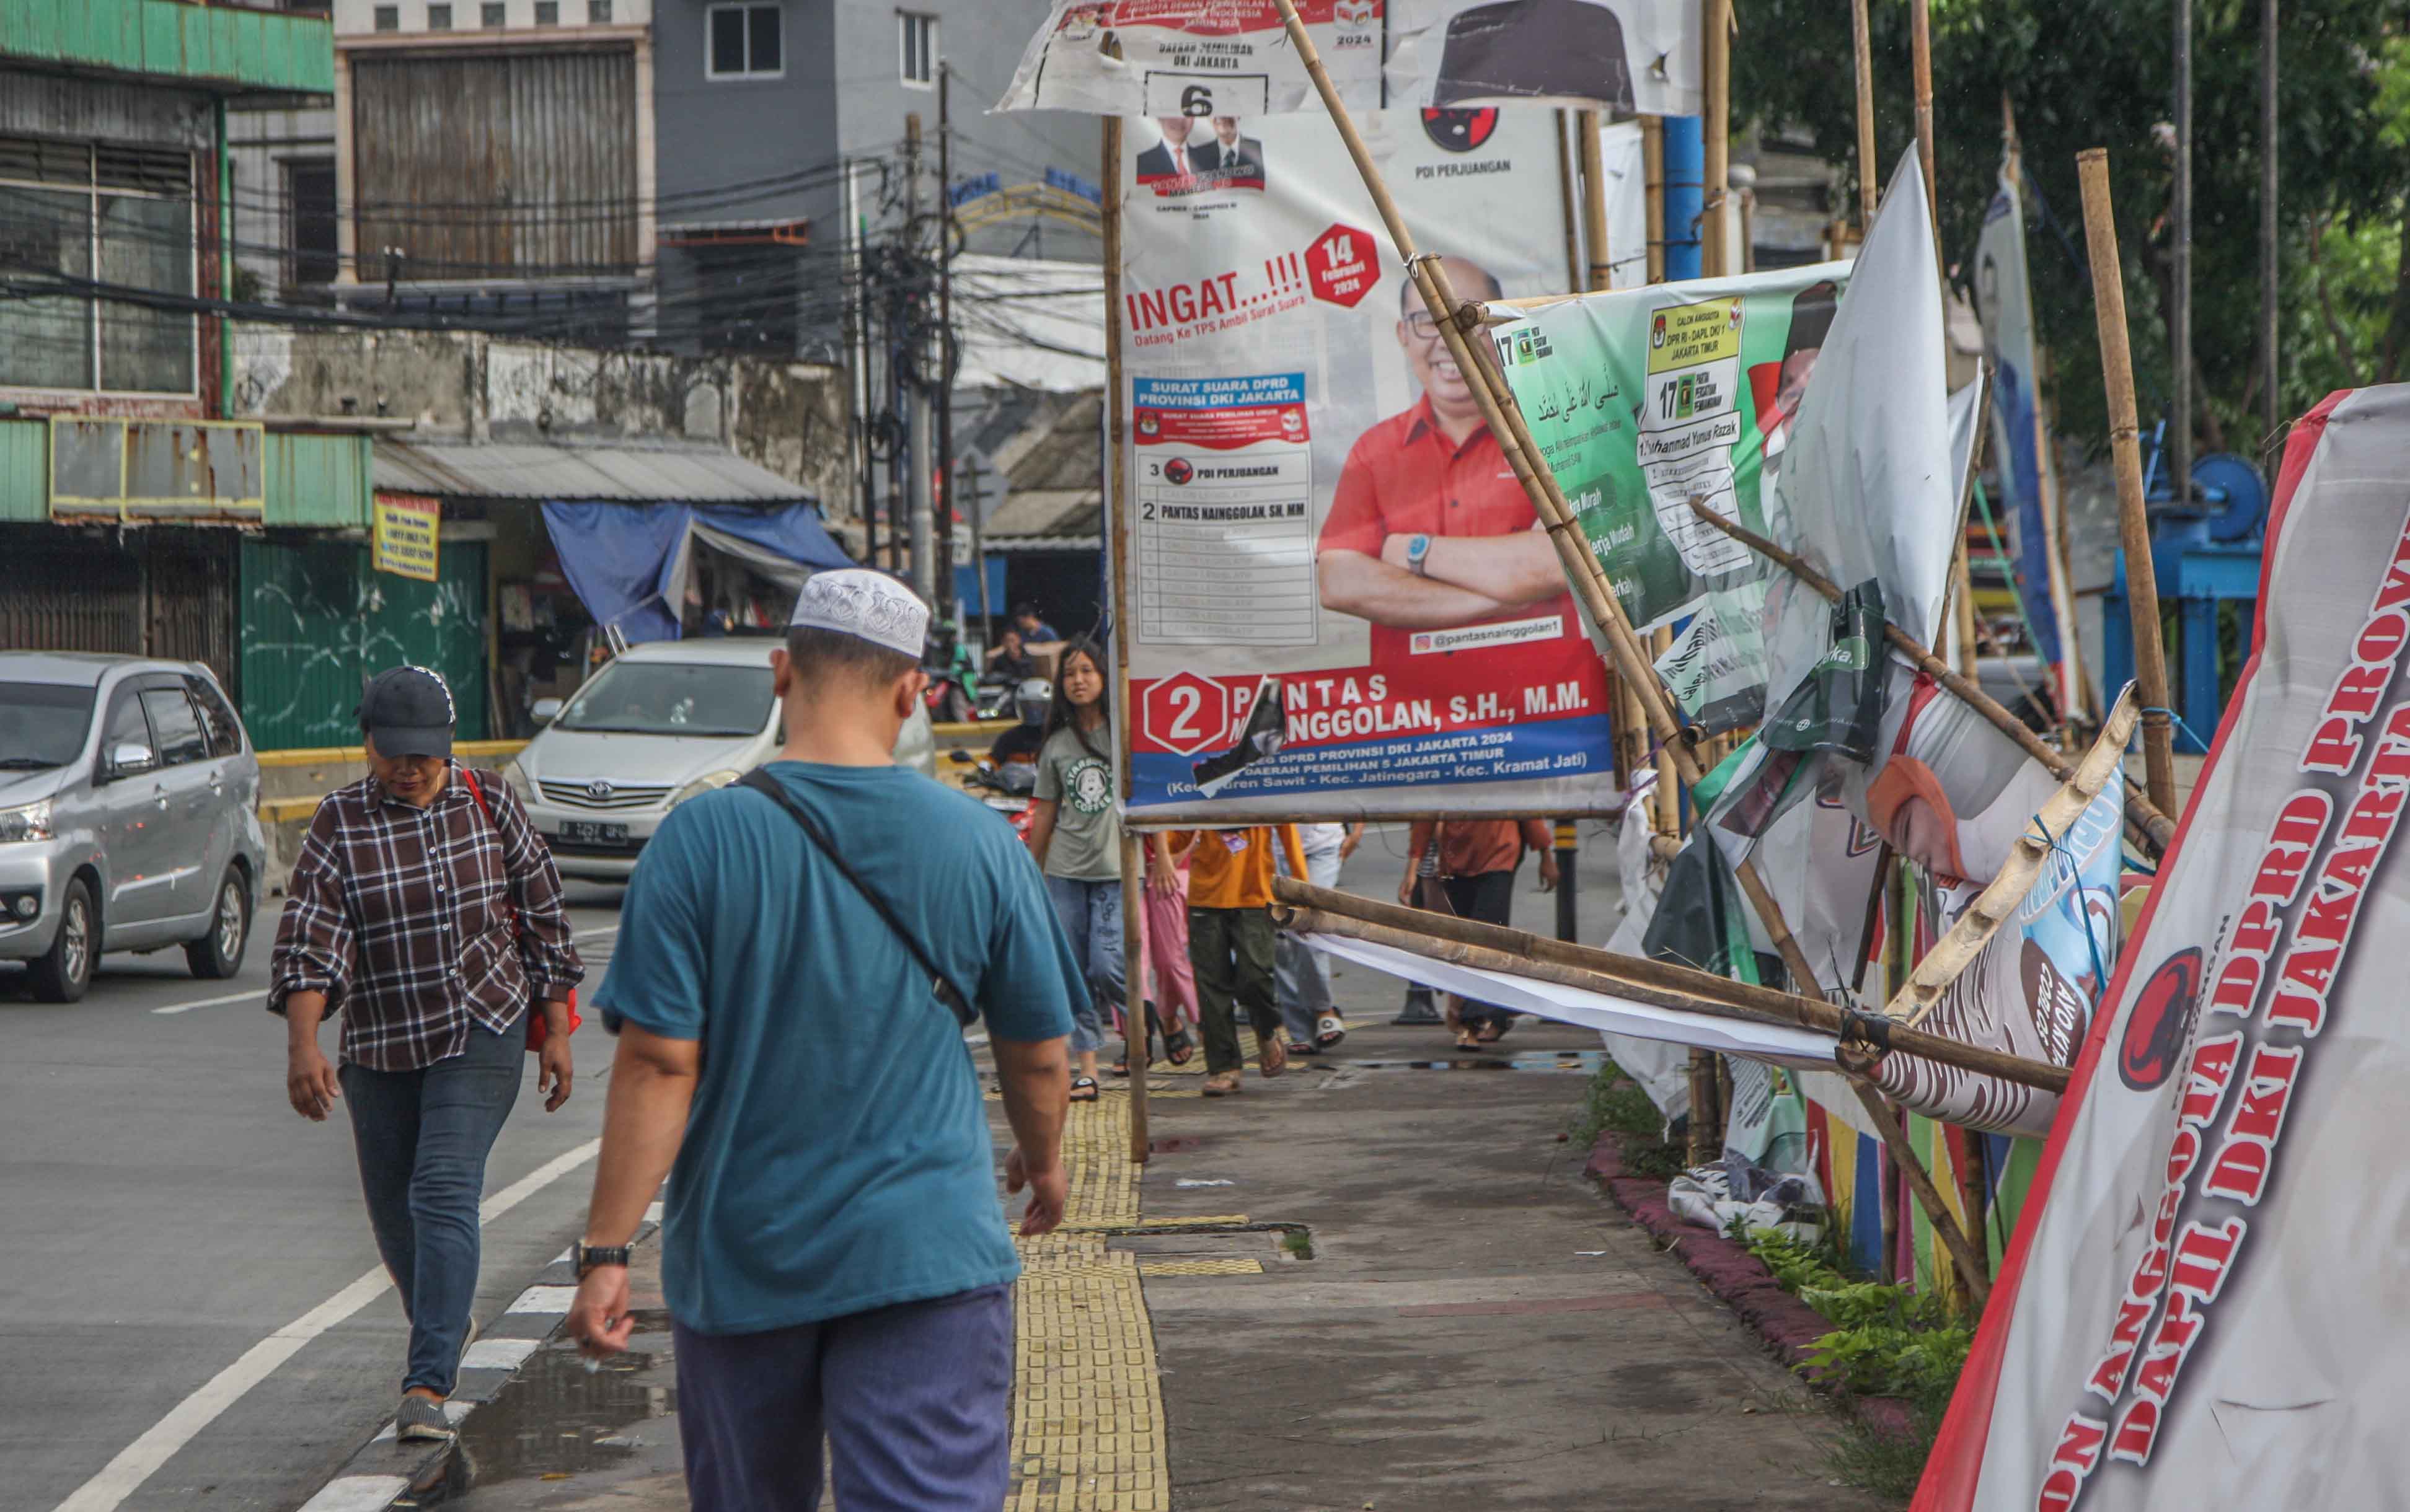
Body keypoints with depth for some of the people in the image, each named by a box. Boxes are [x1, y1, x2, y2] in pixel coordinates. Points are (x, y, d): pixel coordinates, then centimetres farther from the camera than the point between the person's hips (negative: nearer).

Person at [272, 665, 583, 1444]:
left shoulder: (490, 807, -2)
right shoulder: (338, 825, -5)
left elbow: (542, 919, 6)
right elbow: (307, 941, -13)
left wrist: (556, 1030, 4)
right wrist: (303, 1046, -26)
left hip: (482, 1035, -2)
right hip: (377, 1045, 3)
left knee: (444, 1193, -16)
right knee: (392, 1206, 13)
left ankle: (428, 1385, -19)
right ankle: (445, 1327, 42)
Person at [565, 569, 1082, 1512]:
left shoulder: (702, 840, -9)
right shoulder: (978, 843, -3)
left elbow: (659, 1063, -12)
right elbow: (1039, 1054, 7)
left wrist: (606, 1251, -7)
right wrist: (1043, 1162, 27)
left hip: (740, 1259, 0)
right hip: (928, 1254, 0)